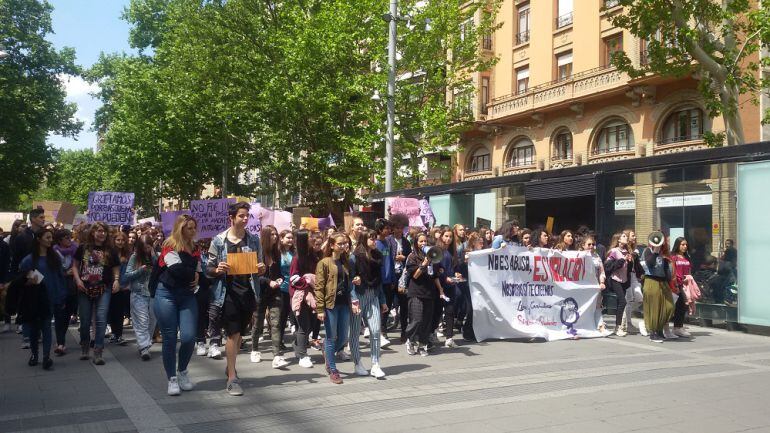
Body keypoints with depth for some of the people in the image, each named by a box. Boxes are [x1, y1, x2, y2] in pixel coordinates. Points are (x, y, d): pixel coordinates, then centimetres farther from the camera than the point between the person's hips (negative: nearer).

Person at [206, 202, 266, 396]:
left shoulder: (254, 240, 7)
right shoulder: (219, 241, -1)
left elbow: (260, 266, 13)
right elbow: (209, 269, 2)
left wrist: (262, 269, -9)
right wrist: (217, 270, -20)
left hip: (248, 292, 4)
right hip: (228, 292, -3)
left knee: (240, 334, 15)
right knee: (233, 334, -8)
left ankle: (231, 367, 36)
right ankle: (232, 378, -1)